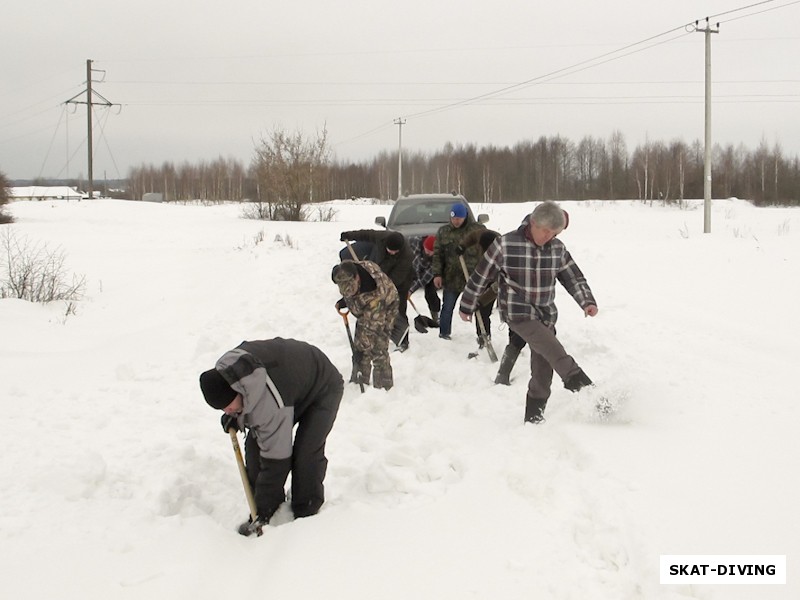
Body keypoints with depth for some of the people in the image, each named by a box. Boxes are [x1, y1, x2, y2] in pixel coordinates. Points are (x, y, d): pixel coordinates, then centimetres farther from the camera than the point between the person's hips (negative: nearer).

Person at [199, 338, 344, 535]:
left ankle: (306, 516, -4)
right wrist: (234, 417, -9)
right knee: (255, 445, -4)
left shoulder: (271, 403, -45)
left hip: (322, 388, -8)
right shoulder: (221, 371, -23)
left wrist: (264, 510, -31)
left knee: (306, 453, -23)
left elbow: (276, 458, -37)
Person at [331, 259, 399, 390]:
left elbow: (371, 325, -36)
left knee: (377, 349, -13)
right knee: (359, 345, 7)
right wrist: (344, 301, -1)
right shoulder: (345, 273, -26)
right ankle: (359, 382, 20)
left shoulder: (375, 294, -45)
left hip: (385, 308, -7)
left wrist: (362, 346, -32)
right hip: (364, 310, 7)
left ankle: (383, 385, 0)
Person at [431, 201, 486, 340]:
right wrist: (437, 274, -2)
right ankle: (444, 334, 20)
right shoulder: (443, 231, 5)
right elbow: (437, 254, 6)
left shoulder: (478, 229, -3)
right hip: (451, 278, 2)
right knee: (447, 308, 8)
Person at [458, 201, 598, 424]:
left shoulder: (558, 249, 0)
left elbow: (574, 278, 6)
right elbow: (481, 276, -4)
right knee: (554, 351, -27)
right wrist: (466, 306, 4)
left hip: (546, 315, 6)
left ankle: (533, 418, 20)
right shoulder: (505, 245, -13)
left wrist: (587, 302, -12)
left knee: (543, 371, 6)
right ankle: (584, 388, -38)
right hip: (518, 312, -5)